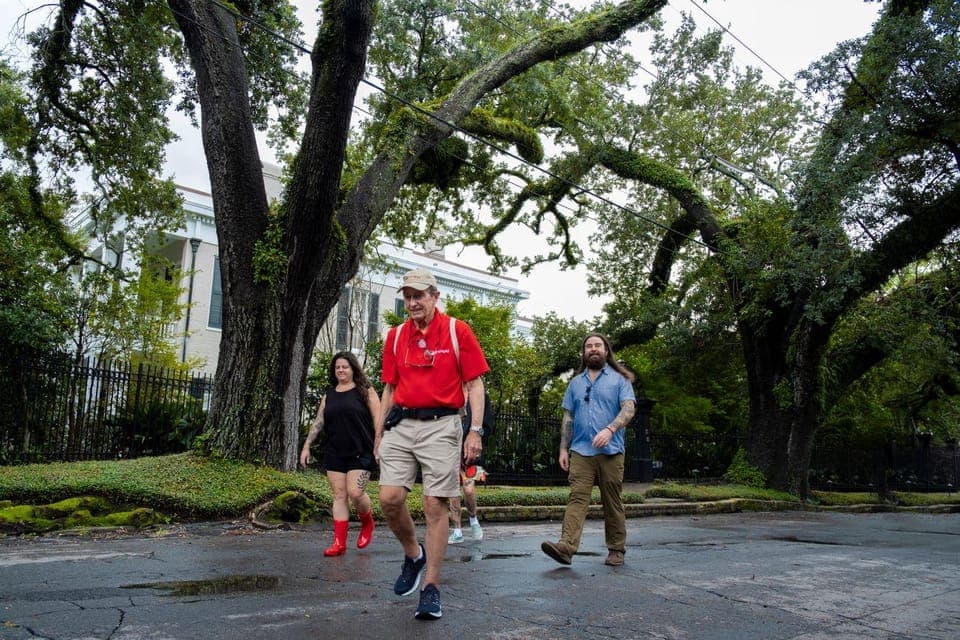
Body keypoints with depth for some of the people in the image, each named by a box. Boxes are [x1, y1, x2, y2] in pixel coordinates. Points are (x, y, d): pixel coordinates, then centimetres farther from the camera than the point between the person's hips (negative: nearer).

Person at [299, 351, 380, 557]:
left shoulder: (365, 391, 0)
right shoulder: (329, 395, 14)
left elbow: (378, 419, -4)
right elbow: (318, 422, 16)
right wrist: (306, 446, 10)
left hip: (361, 452, -5)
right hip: (334, 453, 5)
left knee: (355, 492, -12)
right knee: (339, 496, 3)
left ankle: (367, 524, 18)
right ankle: (339, 543, 5)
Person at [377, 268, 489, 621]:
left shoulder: (458, 331, -1)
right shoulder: (395, 336, 11)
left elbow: (474, 384, -1)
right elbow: (389, 388, 16)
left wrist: (475, 431, -8)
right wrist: (379, 432, 13)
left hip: (441, 426, -3)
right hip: (401, 424, 4)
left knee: (435, 506, -2)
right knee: (389, 499, -5)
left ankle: (431, 587, 8)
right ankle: (413, 554, 22)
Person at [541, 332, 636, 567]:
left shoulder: (619, 380, 7)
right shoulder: (576, 382, 18)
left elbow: (629, 408, -7)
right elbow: (568, 417, 17)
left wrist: (610, 429, -23)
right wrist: (563, 449, 10)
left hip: (611, 451, -2)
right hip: (580, 451, 2)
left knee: (612, 502, 4)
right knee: (577, 498, -11)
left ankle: (616, 549, 14)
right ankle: (566, 546, -21)